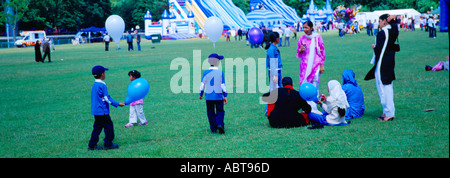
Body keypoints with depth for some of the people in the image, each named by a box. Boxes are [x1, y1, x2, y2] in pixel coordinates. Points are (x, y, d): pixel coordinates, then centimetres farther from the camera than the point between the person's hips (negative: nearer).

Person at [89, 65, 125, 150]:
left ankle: (92, 145, 13)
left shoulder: (95, 85, 11)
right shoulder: (102, 85, -16)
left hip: (96, 111, 9)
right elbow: (107, 98, -16)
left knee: (98, 127, 13)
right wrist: (117, 104, -11)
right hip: (102, 111, -9)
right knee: (108, 126, 1)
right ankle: (108, 144, 7)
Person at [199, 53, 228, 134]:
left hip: (209, 96, 1)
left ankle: (213, 128, 8)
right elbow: (223, 85, -3)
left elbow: (202, 84, 3)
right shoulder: (220, 73, -5)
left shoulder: (206, 73, -2)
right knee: (220, 111, 7)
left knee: (211, 113, 9)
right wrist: (225, 96, 3)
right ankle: (220, 124, -16)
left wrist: (201, 94, 16)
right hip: (218, 96, -1)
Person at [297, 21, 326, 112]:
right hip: (305, 64, 2)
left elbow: (322, 51, 4)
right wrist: (300, 50, -9)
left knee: (314, 86, -3)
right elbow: (298, 52, 15)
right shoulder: (302, 38, 4)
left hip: (315, 64, -2)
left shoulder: (317, 37, -2)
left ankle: (313, 107, 4)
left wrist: (322, 65, 1)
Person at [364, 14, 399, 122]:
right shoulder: (393, 31, 5)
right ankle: (390, 112, 19)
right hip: (390, 63, 9)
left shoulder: (382, 34, -17)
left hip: (382, 64, -8)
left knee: (382, 88, -3)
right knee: (388, 87, 15)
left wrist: (374, 47, 2)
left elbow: (378, 50, -19)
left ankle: (388, 113, -2)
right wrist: (393, 19, 7)